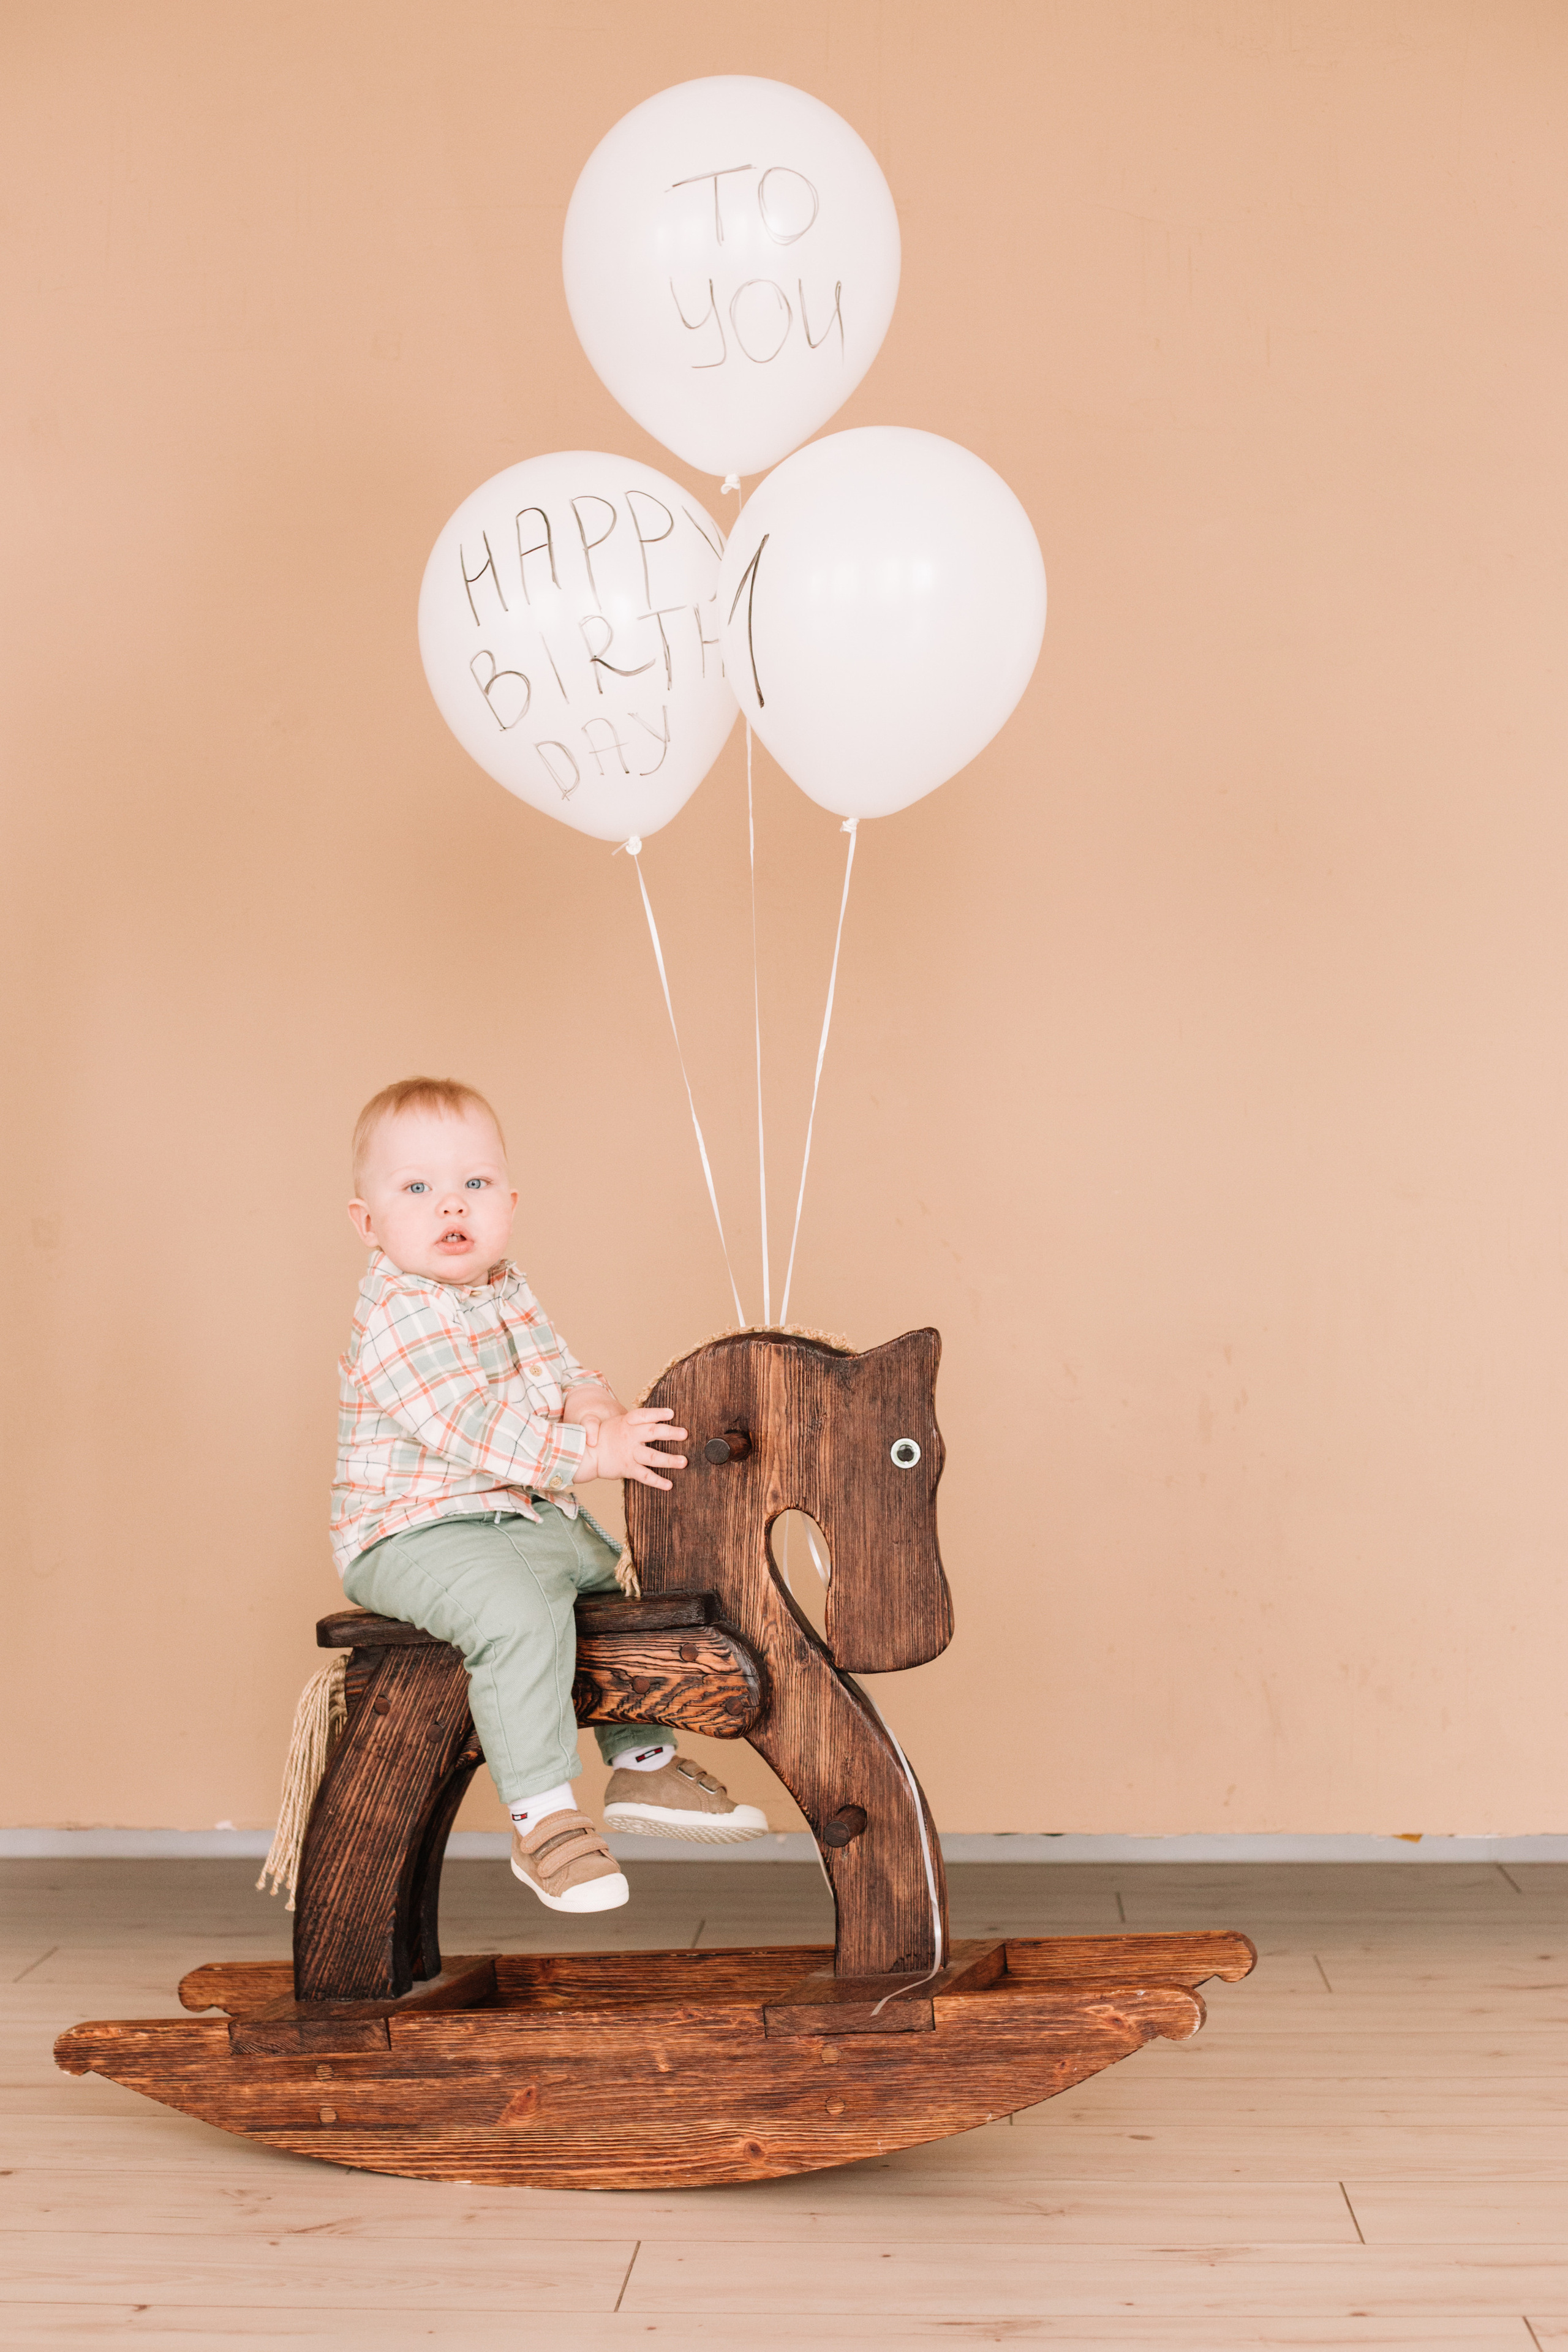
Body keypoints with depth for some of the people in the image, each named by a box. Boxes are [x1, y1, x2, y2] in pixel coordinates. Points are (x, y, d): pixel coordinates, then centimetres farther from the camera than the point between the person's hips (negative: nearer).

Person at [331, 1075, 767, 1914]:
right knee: (521, 1613, -33)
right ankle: (543, 1821, -24)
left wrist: (597, 1407, -11)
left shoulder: (509, 1292, 9)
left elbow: (559, 1369, 14)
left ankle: (642, 1765, 32)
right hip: (413, 1536, -10)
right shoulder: (397, 1317, -20)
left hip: (528, 1519, 10)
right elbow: (471, 1427, -27)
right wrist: (591, 1455, -29)